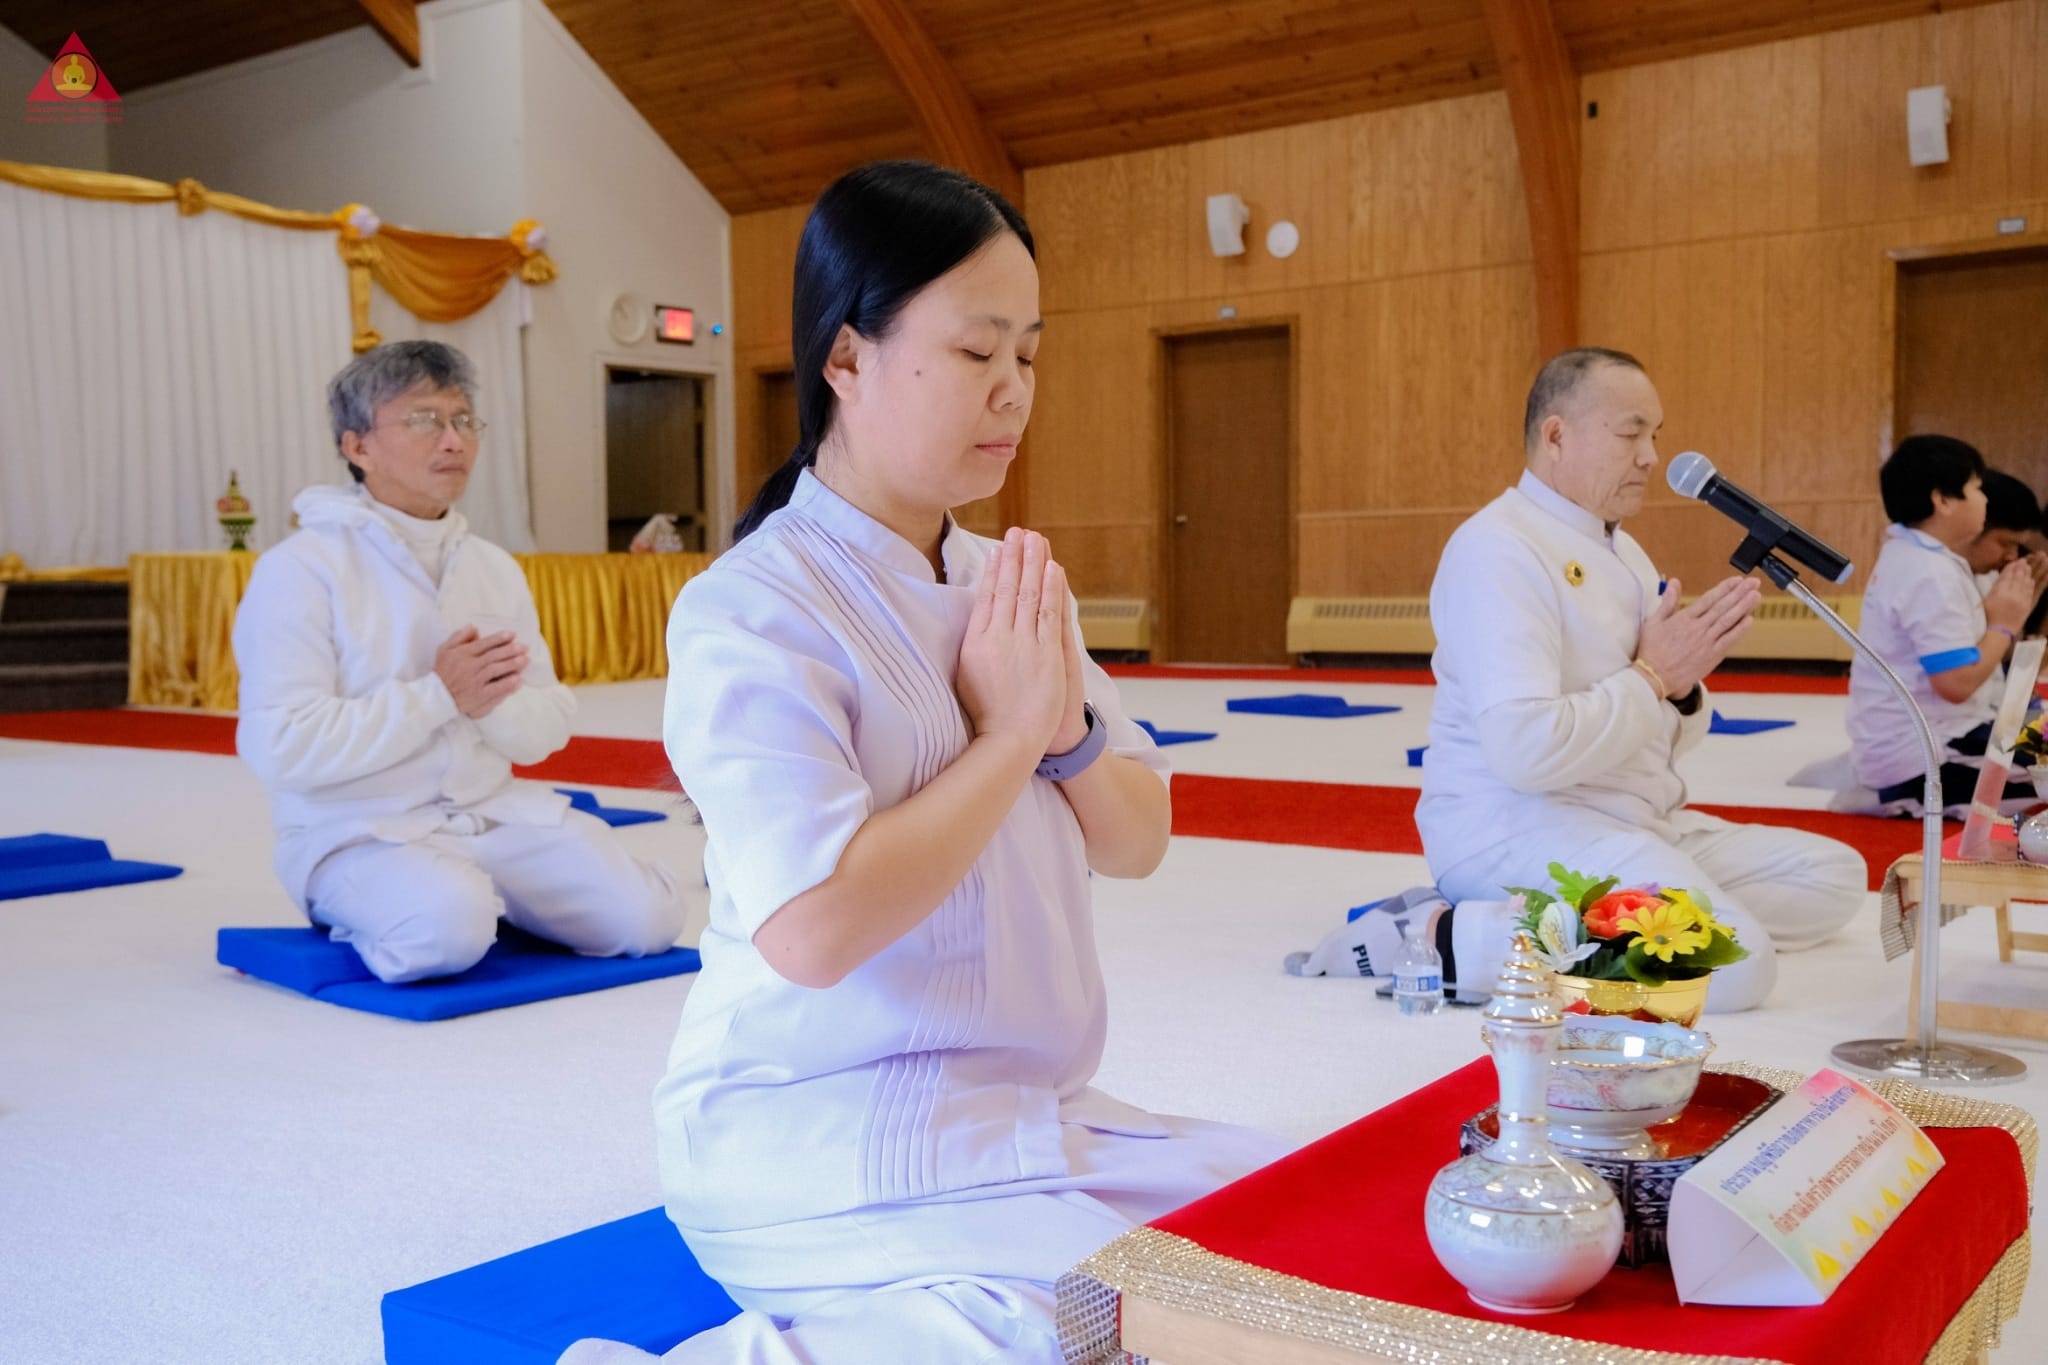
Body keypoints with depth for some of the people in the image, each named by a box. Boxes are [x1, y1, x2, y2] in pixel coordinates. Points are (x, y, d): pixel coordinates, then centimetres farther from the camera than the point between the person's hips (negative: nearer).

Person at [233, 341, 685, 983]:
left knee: (647, 916, -11)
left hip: (495, 812, 5)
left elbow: (547, 728, 7)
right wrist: (439, 695, -17)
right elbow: (281, 747, -19)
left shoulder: (497, 568, 10)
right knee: (447, 927, -35)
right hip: (360, 833, -5)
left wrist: (487, 700, -16)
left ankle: (487, 892, 14)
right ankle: (376, 910, 1)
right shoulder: (300, 570, -9)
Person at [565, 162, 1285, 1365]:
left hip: (1029, 1115, 8)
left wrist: (1067, 726, -10)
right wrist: (1006, 735, -17)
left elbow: (1138, 841, 11)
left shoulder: (1008, 581, 8)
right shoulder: (754, 612, -16)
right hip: (830, 1152, -8)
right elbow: (813, 928, -27)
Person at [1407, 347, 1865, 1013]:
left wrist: (1684, 687, -3)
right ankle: (1454, 936, -19)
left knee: (1834, 875, 7)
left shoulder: (1624, 551, 18)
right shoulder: (1499, 548, -13)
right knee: (1735, 964, -27)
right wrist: (1651, 677, -13)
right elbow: (1528, 751, -25)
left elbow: (1663, 742, 20)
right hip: (1514, 826, -10)